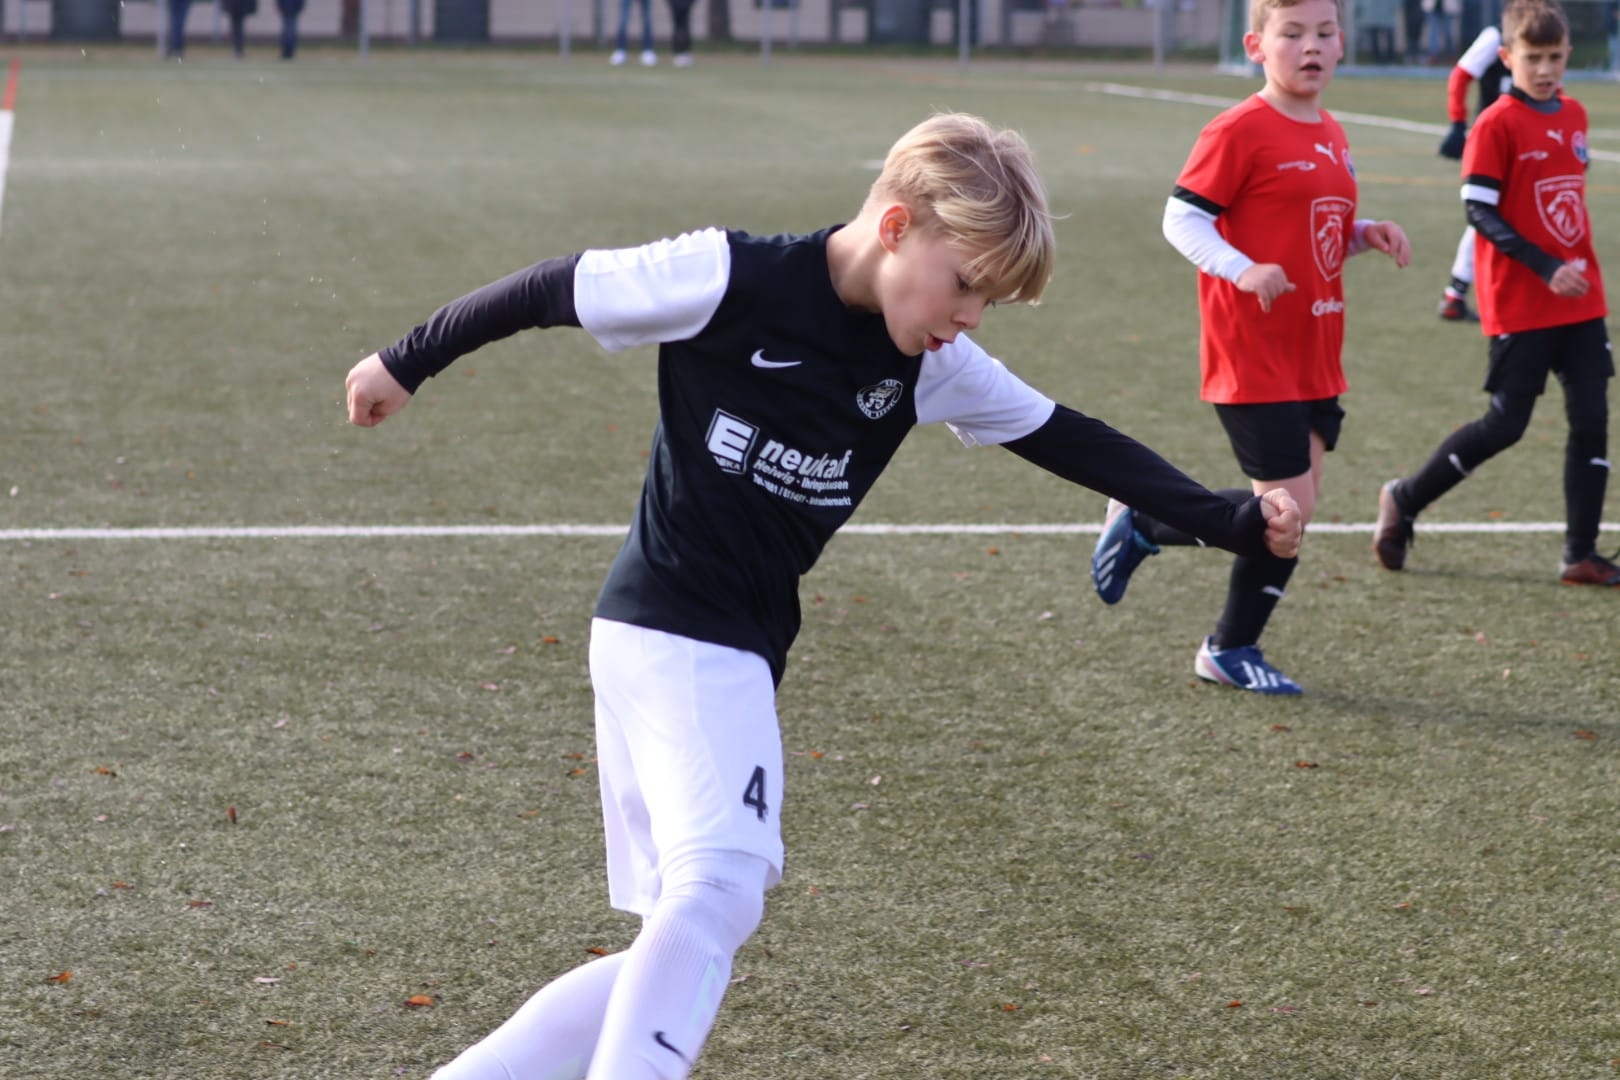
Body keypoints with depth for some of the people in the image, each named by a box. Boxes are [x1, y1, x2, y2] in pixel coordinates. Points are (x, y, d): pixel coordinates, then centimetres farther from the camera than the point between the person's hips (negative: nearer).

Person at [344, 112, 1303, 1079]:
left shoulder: (929, 364, 5)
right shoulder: (731, 278, -13)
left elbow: (1066, 440, 10)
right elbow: (552, 290, -3)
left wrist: (1232, 525, 3)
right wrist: (408, 365, 8)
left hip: (740, 654, 8)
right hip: (674, 629, -8)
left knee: (683, 951, 8)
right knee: (721, 890, -24)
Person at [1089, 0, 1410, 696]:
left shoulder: (1331, 136, 13)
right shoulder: (1241, 130, -12)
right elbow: (1181, 219, -13)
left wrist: (1366, 236, 3)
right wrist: (1243, 271, -27)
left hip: (1313, 357, 8)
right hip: (1252, 357, -8)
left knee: (1293, 504, 5)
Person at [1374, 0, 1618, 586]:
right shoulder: (1497, 125, -11)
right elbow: (1479, 211, -15)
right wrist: (1547, 268, -21)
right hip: (1520, 306, -6)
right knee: (1505, 425, -4)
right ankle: (1404, 501, 16)